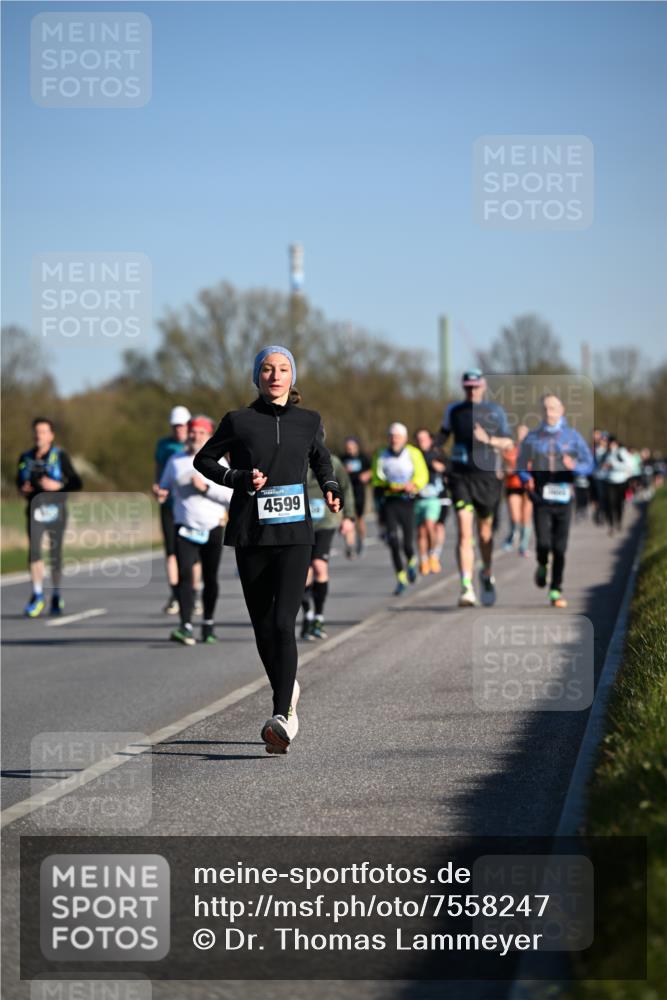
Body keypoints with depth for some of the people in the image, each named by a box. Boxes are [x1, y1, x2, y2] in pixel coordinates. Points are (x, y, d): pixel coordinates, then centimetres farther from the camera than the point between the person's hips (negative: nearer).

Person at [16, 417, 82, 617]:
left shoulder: (60, 456, -3)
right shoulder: (25, 458, 6)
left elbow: (76, 483, -3)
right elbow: (19, 481, 22)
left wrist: (58, 486, -18)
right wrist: (22, 489, 0)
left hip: (55, 510, -1)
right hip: (35, 510, 1)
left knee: (55, 554, 7)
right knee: (33, 550, -16)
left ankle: (56, 597, 24)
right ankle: (37, 596, -14)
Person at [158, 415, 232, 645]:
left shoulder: (218, 462, 1)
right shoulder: (175, 461, 8)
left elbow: (231, 494, -7)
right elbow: (165, 487, 19)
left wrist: (206, 488, -18)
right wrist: (161, 495, -4)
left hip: (212, 529, 0)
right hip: (184, 529, 0)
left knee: (210, 579, 9)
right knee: (185, 575, -16)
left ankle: (208, 625, 25)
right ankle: (186, 628, -24)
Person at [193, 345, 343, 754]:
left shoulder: (309, 421, 8)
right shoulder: (239, 421, 2)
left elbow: (321, 459, 27)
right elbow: (204, 459, 12)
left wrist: (331, 488, 8)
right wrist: (239, 478, -4)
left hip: (295, 536, -1)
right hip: (251, 536, 1)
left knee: (283, 623, -15)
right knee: (263, 626, 9)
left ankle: (281, 718, -21)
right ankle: (288, 690, 36)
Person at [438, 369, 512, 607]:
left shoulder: (495, 411, 4)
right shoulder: (453, 410, 8)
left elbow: (507, 442, 2)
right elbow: (443, 434, 23)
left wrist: (488, 439, -16)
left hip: (486, 475, 0)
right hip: (460, 476, 0)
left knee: (485, 531, 13)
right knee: (464, 531, -13)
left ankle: (487, 574, 40)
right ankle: (467, 589, -19)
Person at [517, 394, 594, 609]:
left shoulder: (572, 436, 5)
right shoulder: (532, 438, 5)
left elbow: (589, 464, 4)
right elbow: (521, 464, 13)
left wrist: (574, 467, -18)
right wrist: (526, 478, -8)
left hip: (563, 499, 0)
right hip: (541, 499, 0)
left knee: (559, 547, -2)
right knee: (543, 543, -14)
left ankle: (556, 591, 8)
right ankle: (542, 565, 21)